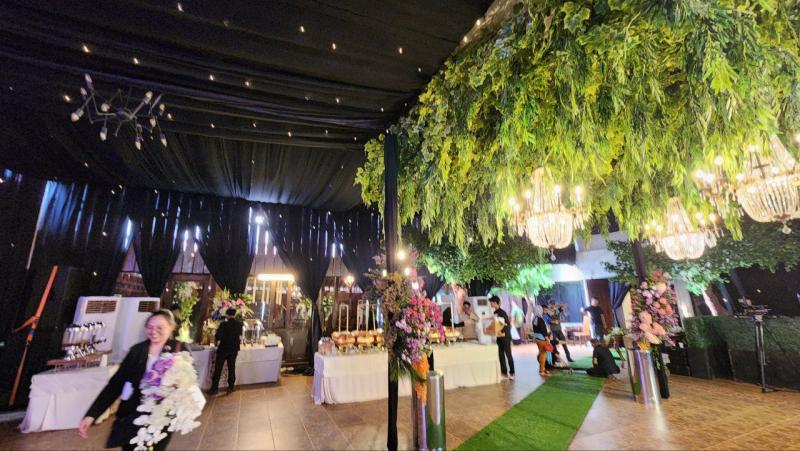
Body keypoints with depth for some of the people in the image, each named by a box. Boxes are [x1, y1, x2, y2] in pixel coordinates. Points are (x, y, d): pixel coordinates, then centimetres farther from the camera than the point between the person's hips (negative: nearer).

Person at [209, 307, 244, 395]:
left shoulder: (224, 324, -15)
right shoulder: (239, 324, -1)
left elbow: (217, 337, -16)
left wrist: (217, 342, 4)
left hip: (223, 349, -4)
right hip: (234, 349, 4)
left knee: (218, 369, 8)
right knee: (231, 368, 11)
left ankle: (215, 388, 14)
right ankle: (230, 387, 15)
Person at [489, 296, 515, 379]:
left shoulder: (502, 312, -16)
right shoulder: (495, 313, 8)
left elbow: (508, 324, -17)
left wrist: (505, 333, -22)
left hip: (505, 336, -7)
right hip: (499, 337, 7)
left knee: (508, 354, 1)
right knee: (501, 354, 9)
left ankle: (511, 373, 10)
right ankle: (504, 372, 17)